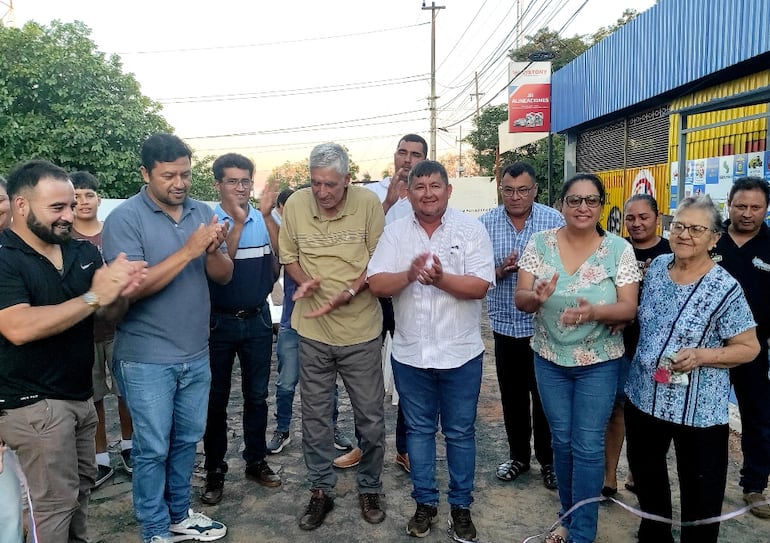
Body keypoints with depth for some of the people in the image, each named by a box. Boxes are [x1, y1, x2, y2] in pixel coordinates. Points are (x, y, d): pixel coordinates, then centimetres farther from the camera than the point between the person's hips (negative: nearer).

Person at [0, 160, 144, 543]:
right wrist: (92, 297, -26)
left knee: (81, 487, 19)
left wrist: (119, 291, -18)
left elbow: (112, 312, 5)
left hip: (79, 396, 6)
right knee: (56, 502, 2)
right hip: (32, 404, -6)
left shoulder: (83, 252, 2)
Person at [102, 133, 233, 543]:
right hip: (147, 359, -5)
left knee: (187, 440, 19)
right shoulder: (124, 218, -13)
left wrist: (213, 251, -21)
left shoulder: (202, 212, 2)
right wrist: (188, 251, -27)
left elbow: (223, 276, 1)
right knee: (153, 448, 8)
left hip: (196, 354, 5)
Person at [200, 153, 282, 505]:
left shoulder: (264, 219, 0)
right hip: (219, 321, -2)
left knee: (257, 396, 13)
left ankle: (256, 461, 29)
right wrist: (238, 222, -24)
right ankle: (214, 470, 23)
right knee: (216, 399, 9)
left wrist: (267, 214, -22)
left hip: (257, 319, 3)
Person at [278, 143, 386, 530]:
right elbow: (289, 257, 6)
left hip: (361, 329, -1)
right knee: (315, 415, 14)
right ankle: (321, 490, 33)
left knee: (370, 417, 10)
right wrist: (303, 281, -15)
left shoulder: (368, 203, -11)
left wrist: (349, 293, -21)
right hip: (313, 331, 2)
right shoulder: (295, 204, -6)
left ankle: (369, 488, 32)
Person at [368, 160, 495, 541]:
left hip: (460, 354, -2)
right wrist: (410, 274, -23)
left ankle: (461, 506, 28)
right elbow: (376, 283, -5)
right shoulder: (395, 232, 2)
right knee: (419, 430, 15)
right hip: (409, 354, 2)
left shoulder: (470, 229, -5)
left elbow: (480, 286, -12)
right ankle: (425, 502, 31)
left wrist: (440, 278, -27)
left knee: (460, 433, 11)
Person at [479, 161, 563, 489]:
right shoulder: (485, 223, 0)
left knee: (545, 397, 9)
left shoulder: (554, 220, -5)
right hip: (505, 324, 3)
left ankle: (548, 460, 28)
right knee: (512, 396, 16)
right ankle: (518, 456, 34)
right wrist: (499, 271, -18)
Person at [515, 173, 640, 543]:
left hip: (599, 363, -2)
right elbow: (520, 300, -5)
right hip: (549, 360, 2)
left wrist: (594, 311, -31)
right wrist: (537, 297, -29)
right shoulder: (540, 243, -5)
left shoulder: (620, 249, -9)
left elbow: (628, 309, -11)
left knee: (588, 447, 4)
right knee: (562, 441, 16)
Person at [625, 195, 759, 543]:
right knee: (645, 475, 24)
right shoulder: (657, 266, 0)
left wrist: (701, 356, -25)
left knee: (699, 491, 12)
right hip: (643, 397, 6)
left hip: (699, 410, -6)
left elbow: (749, 348, -13)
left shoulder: (725, 288, -17)